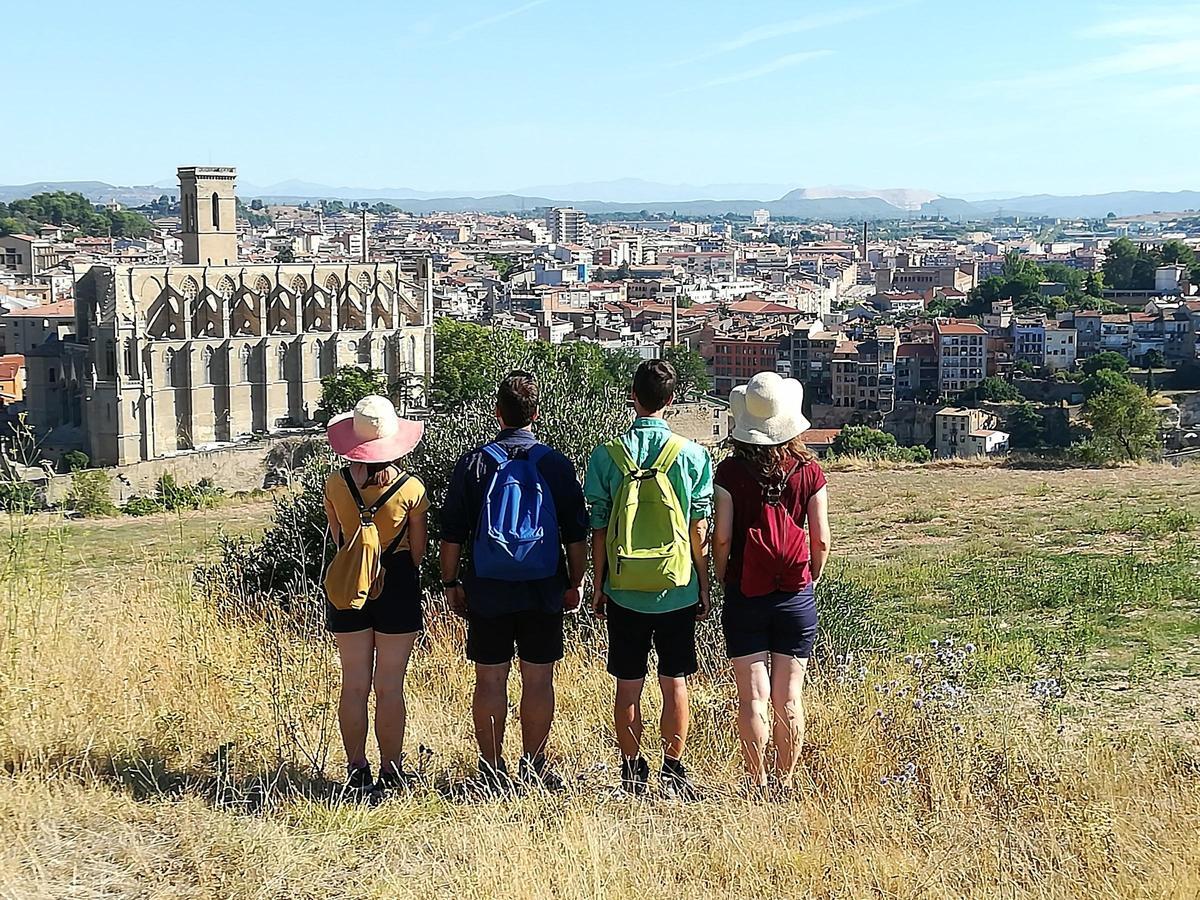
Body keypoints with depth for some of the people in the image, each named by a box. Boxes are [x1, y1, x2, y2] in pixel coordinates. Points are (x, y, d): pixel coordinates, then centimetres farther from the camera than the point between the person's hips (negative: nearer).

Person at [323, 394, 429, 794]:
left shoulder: (336, 485, -6)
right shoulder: (411, 489, -11)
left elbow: (337, 539, 6)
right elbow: (418, 550, -1)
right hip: (397, 588, -2)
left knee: (354, 685, 10)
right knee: (390, 687, 5)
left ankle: (356, 771, 15)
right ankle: (391, 772, 11)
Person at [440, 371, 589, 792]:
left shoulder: (474, 464, -2)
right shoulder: (557, 465, -1)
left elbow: (452, 535, -1)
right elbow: (576, 535, 2)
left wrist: (450, 584, 8)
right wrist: (574, 583, 12)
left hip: (487, 589, 0)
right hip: (544, 590, 0)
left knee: (490, 680, 6)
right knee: (538, 680, 7)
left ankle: (491, 770, 12)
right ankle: (534, 767, 14)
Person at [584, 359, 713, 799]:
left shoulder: (607, 454, -3)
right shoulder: (692, 454, -5)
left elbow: (598, 529, -1)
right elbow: (699, 531, -2)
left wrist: (599, 588, 9)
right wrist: (704, 588, 8)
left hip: (623, 591, 1)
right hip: (677, 589, 0)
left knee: (628, 685, 9)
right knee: (674, 682, 8)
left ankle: (632, 771, 16)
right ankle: (672, 771, 12)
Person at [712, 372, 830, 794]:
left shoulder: (732, 470, -7)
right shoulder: (808, 469, -3)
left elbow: (722, 538, -8)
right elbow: (821, 540, -1)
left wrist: (724, 581, 8)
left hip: (745, 596, -1)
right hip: (796, 597, 2)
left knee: (753, 697, 4)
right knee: (789, 698, 9)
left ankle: (757, 786, 8)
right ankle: (785, 784, 16)